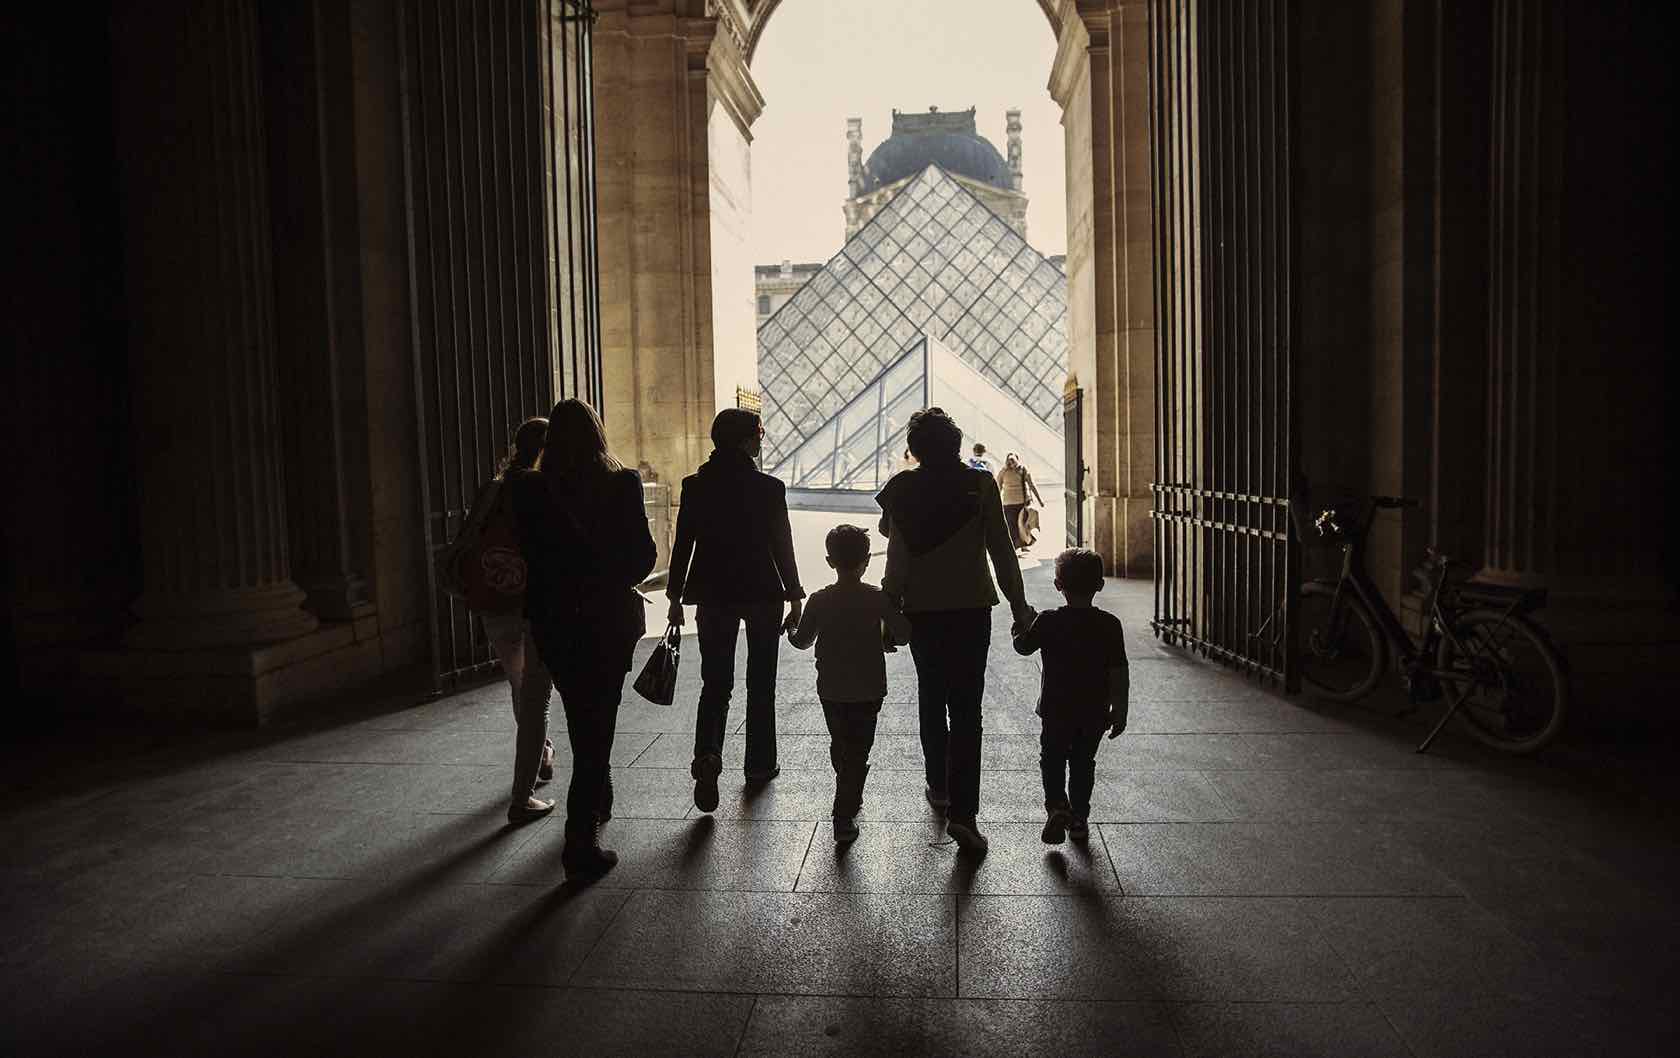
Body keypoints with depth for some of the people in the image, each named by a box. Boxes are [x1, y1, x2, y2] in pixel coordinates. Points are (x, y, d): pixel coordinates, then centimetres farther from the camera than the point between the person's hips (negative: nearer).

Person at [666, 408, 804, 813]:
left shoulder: (695, 486, -2)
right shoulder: (768, 488, -10)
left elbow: (682, 544, 0)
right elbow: (782, 547, -8)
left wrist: (676, 597, 9)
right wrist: (795, 597, 1)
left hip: (713, 596, 2)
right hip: (763, 595, -2)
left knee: (715, 684, 8)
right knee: (760, 684, 14)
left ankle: (707, 756, -13)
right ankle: (759, 764, 23)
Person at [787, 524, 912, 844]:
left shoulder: (819, 600, -8)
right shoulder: (879, 598, -11)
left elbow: (802, 640, 0)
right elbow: (903, 634, -9)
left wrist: (790, 630, 21)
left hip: (831, 690, 2)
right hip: (869, 690, -1)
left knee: (840, 746, 21)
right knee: (858, 752, 6)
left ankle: (850, 798, 39)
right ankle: (844, 817, 0)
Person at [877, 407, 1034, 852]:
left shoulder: (903, 489, -3)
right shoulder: (981, 484, -6)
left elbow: (897, 555, -2)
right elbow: (1001, 549, -5)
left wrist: (891, 608, 6)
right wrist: (1018, 605, 2)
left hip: (922, 608, 2)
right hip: (972, 606, -2)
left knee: (931, 698, 20)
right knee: (966, 708, -2)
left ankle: (939, 787, 33)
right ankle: (962, 812, -10)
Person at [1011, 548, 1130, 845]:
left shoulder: (1048, 621, -12)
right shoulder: (1109, 625, -8)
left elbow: (1022, 647, 2)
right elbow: (1119, 672, -7)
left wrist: (1023, 624, 21)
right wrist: (1119, 710, 2)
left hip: (1056, 709, -2)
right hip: (1095, 711, 2)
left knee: (1052, 759, 14)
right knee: (1083, 762, 18)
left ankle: (1056, 806, -6)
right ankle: (1079, 818, 23)